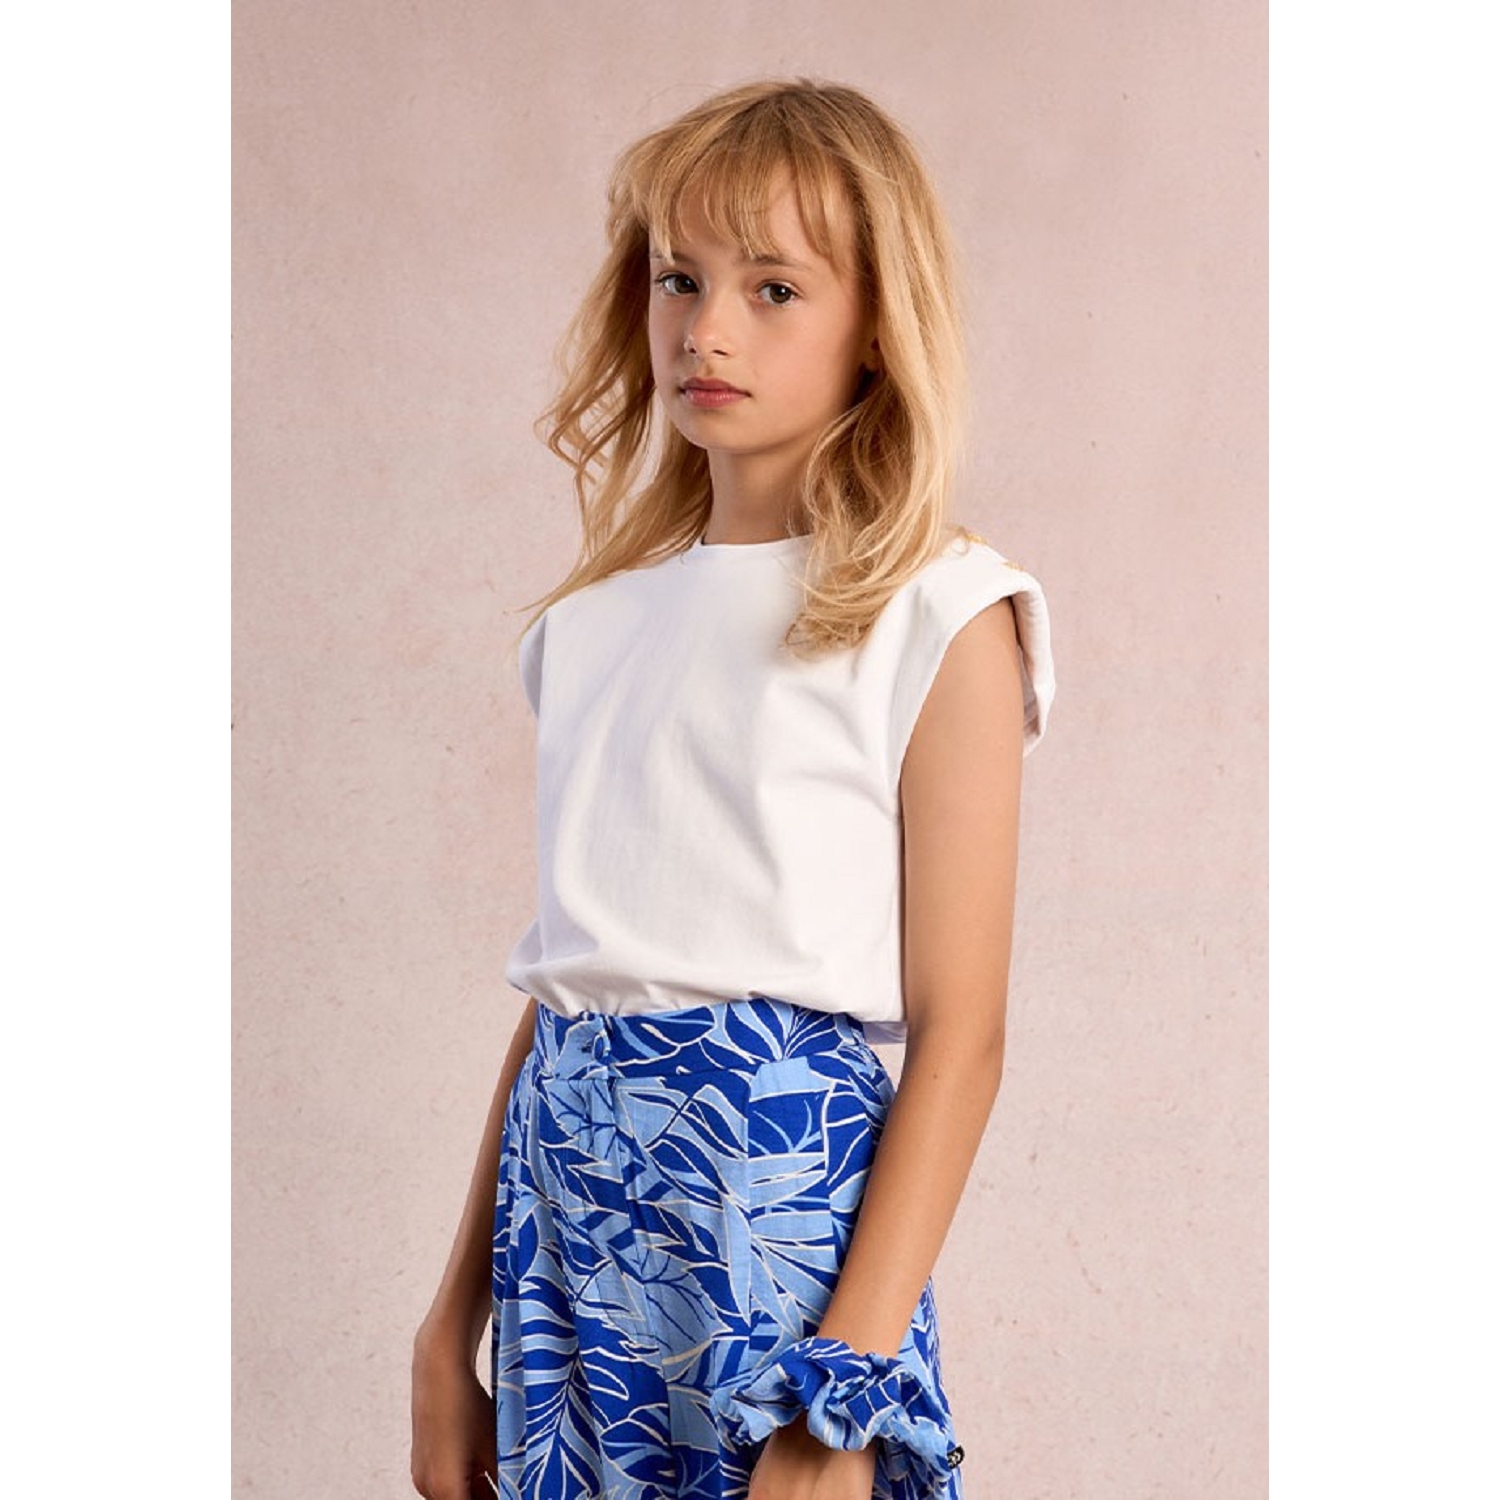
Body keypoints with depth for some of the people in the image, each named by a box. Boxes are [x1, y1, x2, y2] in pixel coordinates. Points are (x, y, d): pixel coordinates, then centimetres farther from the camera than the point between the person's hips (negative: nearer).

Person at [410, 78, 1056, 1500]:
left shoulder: (934, 619, -4)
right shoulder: (598, 617, 12)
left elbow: (959, 1033, -9)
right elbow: (558, 980, 14)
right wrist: (451, 1326, 13)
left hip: (784, 1175, -5)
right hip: (566, 1194, 5)